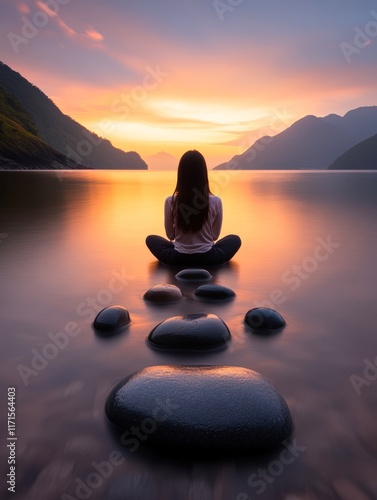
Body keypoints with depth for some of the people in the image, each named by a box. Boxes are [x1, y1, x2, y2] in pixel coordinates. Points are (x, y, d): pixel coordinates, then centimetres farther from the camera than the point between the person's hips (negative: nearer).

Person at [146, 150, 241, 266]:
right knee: (235, 239, 29)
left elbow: (170, 235, 0)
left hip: (179, 258, 0)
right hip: (207, 258, 0)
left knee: (151, 239, 28)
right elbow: (215, 235, 1)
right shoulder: (215, 201, -14)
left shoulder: (170, 201, -13)